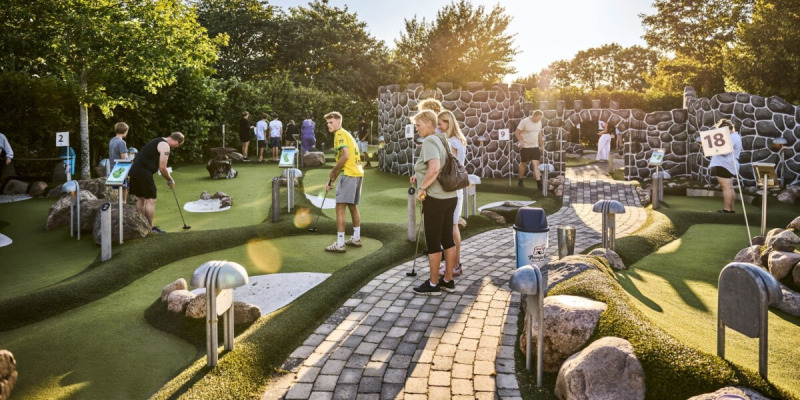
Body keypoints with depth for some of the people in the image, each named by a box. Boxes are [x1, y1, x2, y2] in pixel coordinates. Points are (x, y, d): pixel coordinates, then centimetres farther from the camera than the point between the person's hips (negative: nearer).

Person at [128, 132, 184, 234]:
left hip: (134, 171, 10)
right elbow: (162, 168, -12)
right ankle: (150, 228, 0)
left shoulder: (158, 141, 21)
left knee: (140, 199, 16)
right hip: (143, 173, -10)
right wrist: (170, 180, 2)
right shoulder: (165, 146, -9)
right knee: (151, 200, -3)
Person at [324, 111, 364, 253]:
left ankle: (340, 244, -7)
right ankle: (356, 238, 29)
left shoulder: (340, 134, -7)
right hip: (358, 174, 10)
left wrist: (333, 171, -8)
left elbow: (345, 156, -21)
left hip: (349, 175, -10)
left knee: (340, 208, -7)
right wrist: (331, 181, 23)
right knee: (353, 206, 20)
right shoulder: (345, 134, 22)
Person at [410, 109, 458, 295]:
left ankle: (433, 284, 11)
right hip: (449, 196, 9)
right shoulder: (442, 140, 13)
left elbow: (434, 169, -30)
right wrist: (419, 176, 13)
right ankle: (448, 280, 24)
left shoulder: (429, 142, -15)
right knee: (447, 239, 14)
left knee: (433, 242, 1)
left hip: (435, 199, -9)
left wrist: (422, 187, -18)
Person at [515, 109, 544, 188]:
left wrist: (541, 145, 17)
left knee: (536, 164, -5)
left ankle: (539, 183, -8)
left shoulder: (539, 122, 7)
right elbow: (516, 133, -11)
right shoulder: (524, 122, -11)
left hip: (535, 147, 4)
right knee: (523, 164, 8)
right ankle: (520, 181, 24)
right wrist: (521, 142, -23)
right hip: (525, 147, -4)